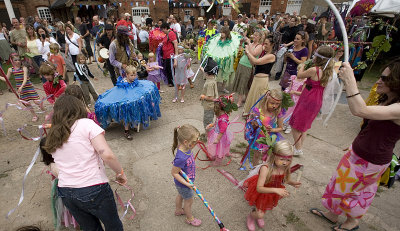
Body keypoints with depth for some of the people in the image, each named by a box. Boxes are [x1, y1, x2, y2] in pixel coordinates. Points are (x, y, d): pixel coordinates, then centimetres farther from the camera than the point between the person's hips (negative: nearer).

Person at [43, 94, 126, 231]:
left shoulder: (52, 137, 10)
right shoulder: (86, 124, -10)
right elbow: (107, 155, -20)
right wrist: (120, 173, -6)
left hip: (65, 193, 6)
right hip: (93, 190, -6)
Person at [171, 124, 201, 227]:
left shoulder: (186, 148, -18)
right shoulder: (181, 158, -43)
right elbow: (174, 173, -29)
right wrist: (186, 183, -23)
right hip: (183, 184, -7)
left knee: (181, 195, 33)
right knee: (188, 200, 19)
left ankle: (178, 210, 62)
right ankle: (189, 218, 48)